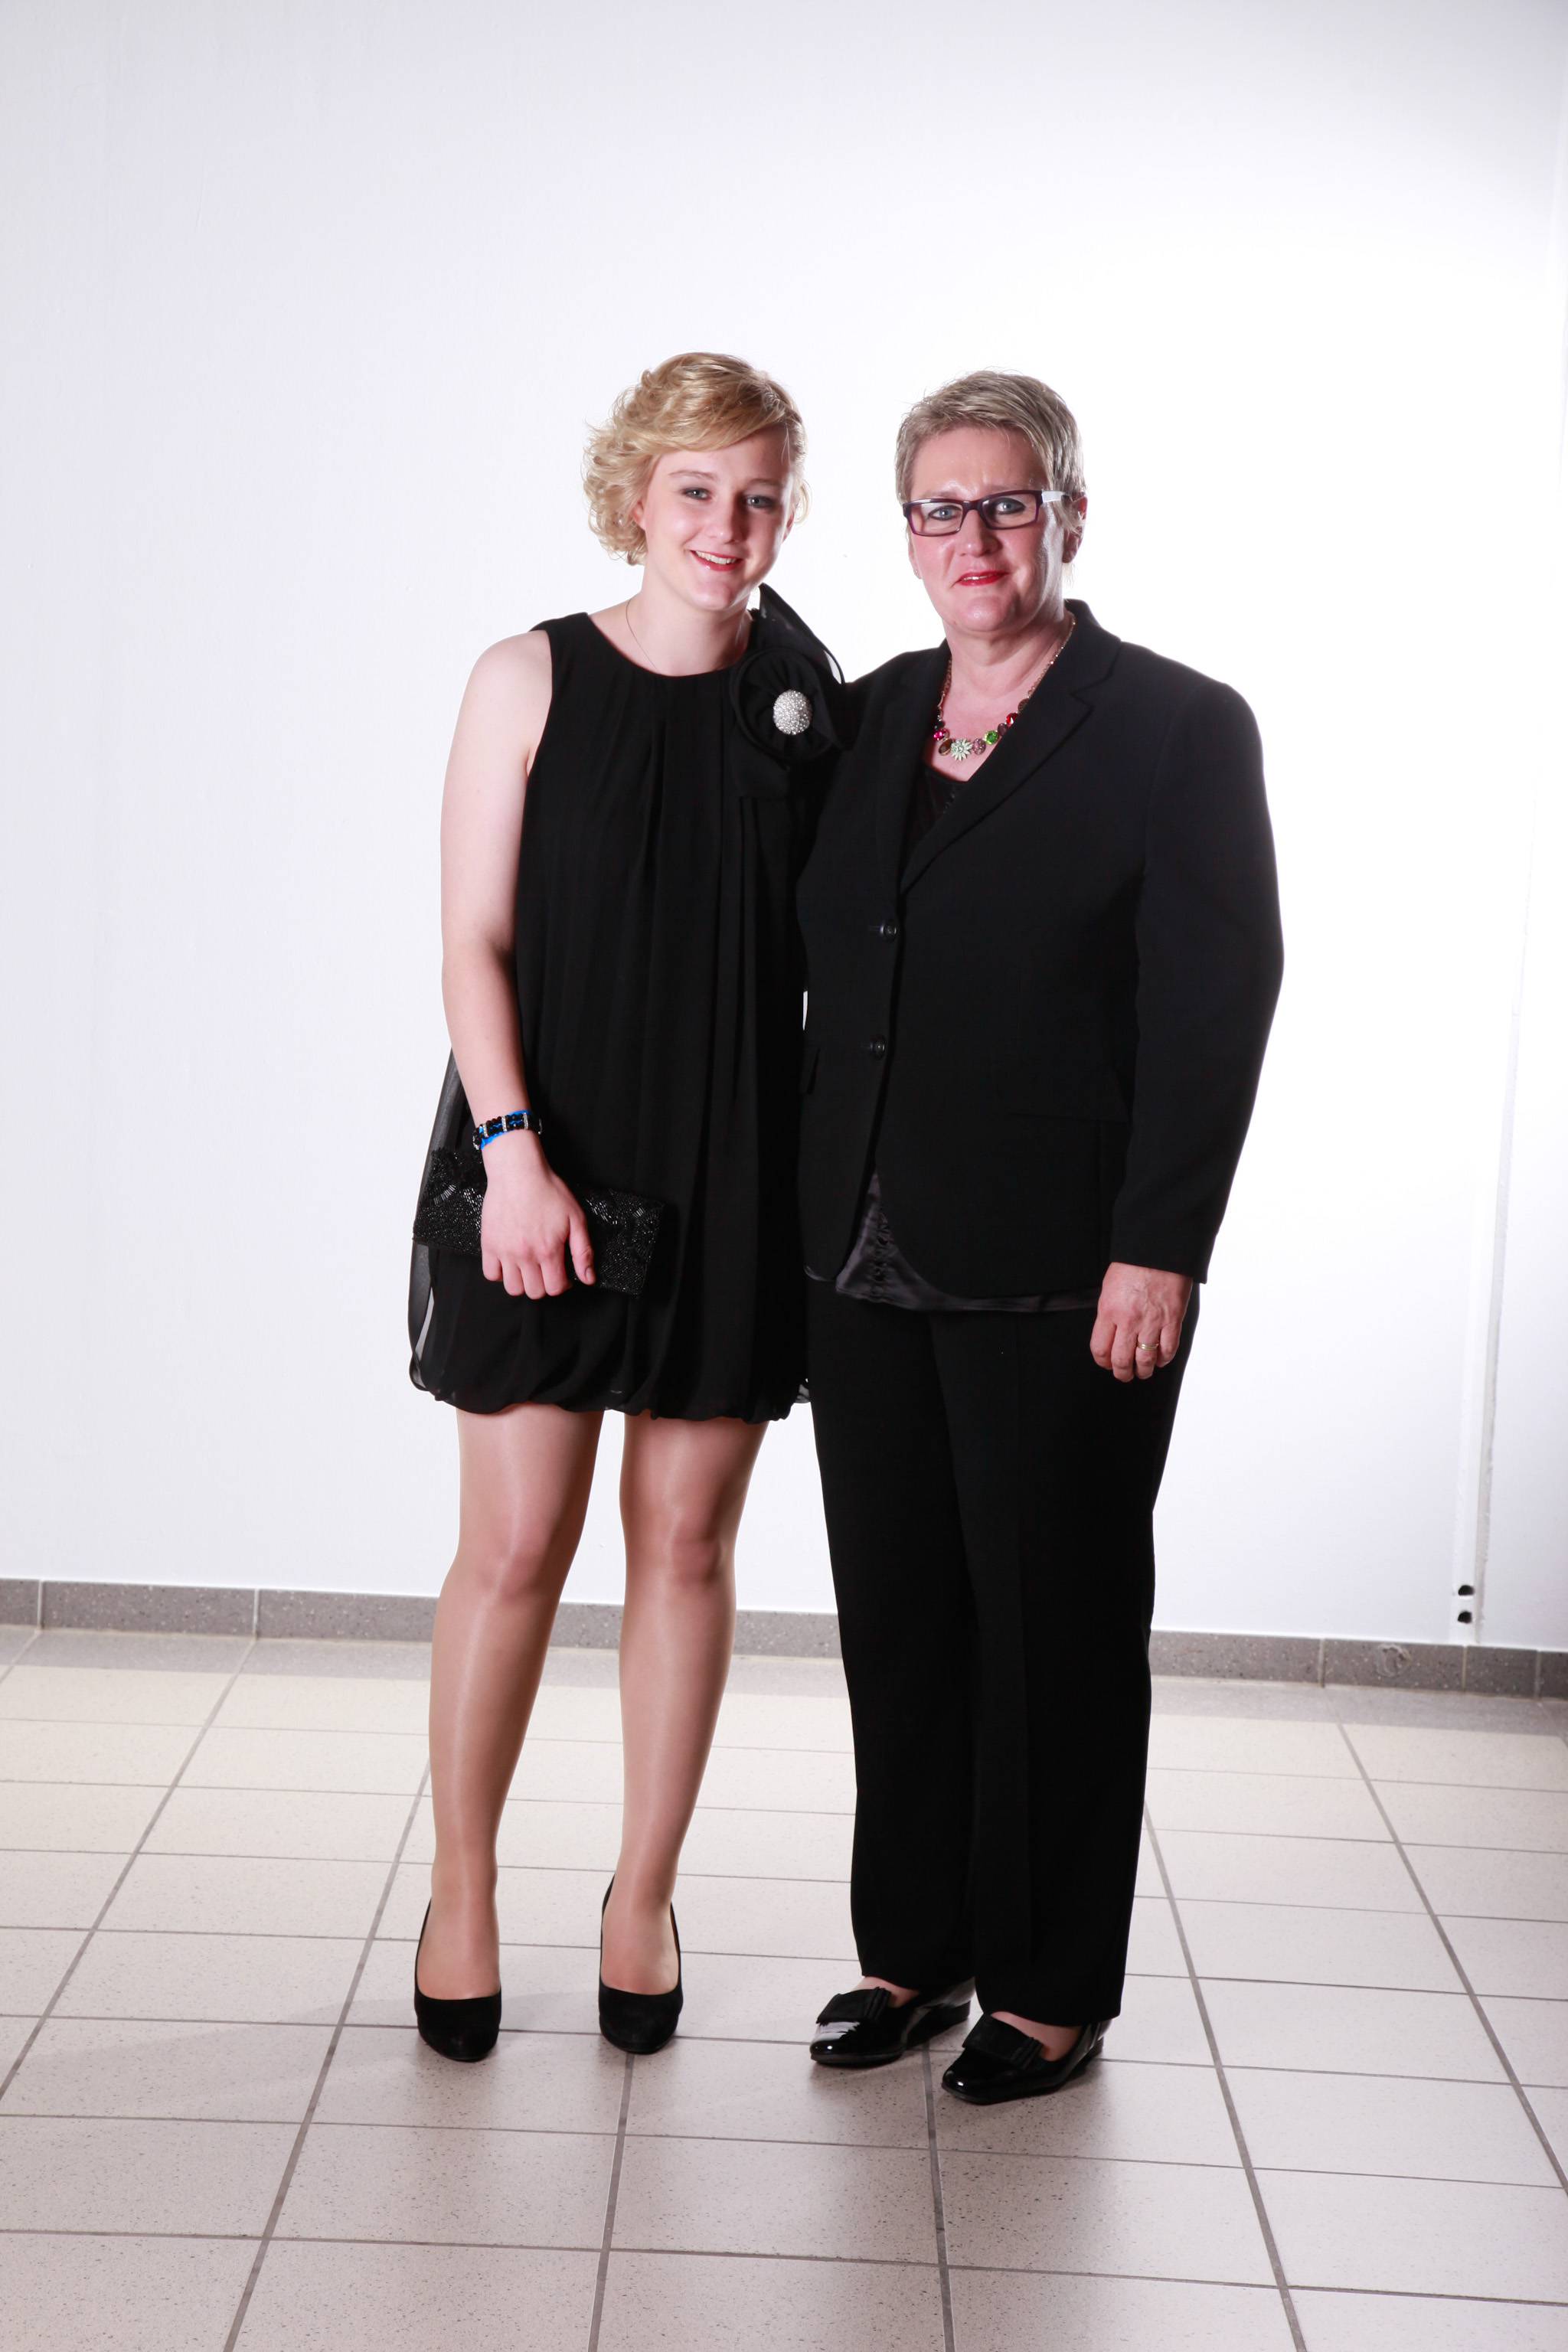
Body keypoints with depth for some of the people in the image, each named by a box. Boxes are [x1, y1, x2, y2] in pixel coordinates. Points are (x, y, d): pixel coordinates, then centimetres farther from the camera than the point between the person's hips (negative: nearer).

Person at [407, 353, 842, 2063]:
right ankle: (461, 1889, 21)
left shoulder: (811, 701, 5)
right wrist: (512, 1153, -12)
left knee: (687, 1542, 8)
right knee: (515, 1546, 2)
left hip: (733, 1176, 2)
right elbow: (472, 942, -4)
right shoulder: (532, 681, -1)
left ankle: (643, 1895, 24)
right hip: (545, 1160, -2)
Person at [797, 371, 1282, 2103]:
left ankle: (1051, 1989, 20)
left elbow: (1215, 1009, -10)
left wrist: (1158, 1254, -15)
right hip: (871, 1261, 5)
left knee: (1056, 1626, 5)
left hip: (1063, 1278, -5)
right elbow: (832, 975, 14)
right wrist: (816, 1212, 8)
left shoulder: (1178, 729, -6)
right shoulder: (870, 719, 11)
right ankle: (913, 1951, 28)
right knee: (897, 1617, 12)